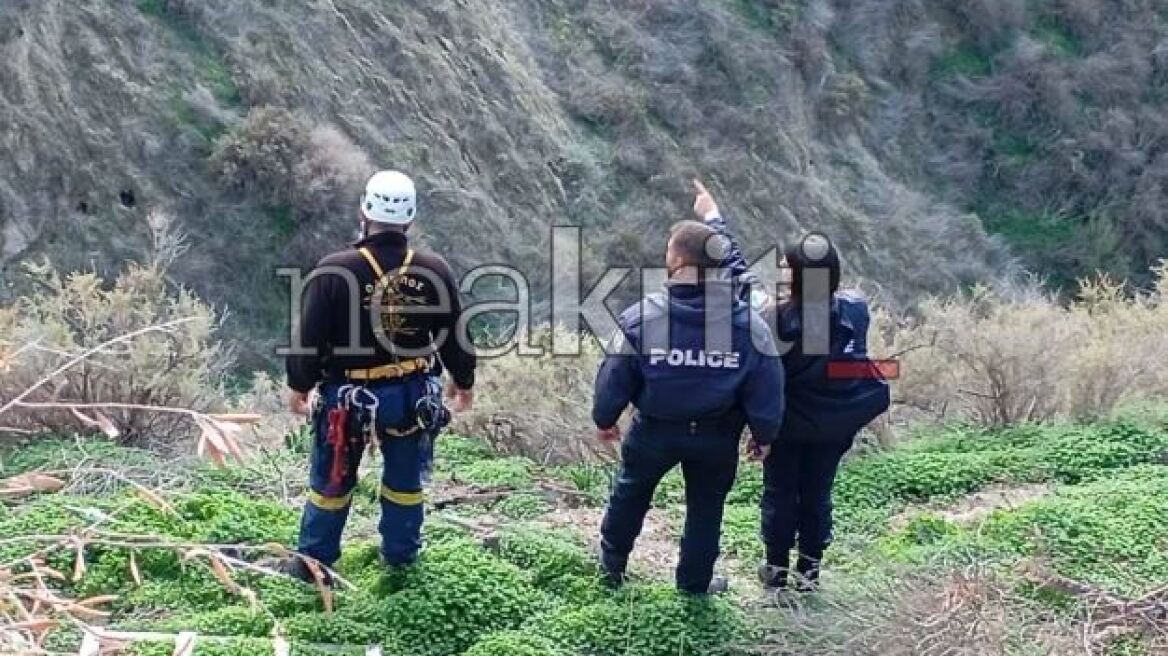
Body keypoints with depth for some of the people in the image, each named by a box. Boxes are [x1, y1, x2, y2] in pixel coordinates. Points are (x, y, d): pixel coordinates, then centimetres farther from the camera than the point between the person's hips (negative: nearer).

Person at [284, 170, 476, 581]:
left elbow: (310, 336, -11)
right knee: (405, 481, 20)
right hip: (412, 395, 2)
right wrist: (463, 381, 18)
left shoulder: (334, 272, -18)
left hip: (348, 398, -2)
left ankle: (312, 562, 28)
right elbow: (455, 335, 0)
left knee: (331, 483, 15)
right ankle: (401, 555, 35)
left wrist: (299, 385, 6)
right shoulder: (435, 272, -10)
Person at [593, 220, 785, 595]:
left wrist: (604, 419, 8)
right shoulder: (748, 324, -16)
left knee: (631, 492, 25)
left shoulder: (642, 318, -21)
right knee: (706, 507, 21)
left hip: (655, 430, 0)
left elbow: (615, 379, -11)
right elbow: (766, 391, -10)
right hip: (717, 437, 0)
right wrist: (764, 434, 8)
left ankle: (612, 563, 43)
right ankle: (694, 584, 33)